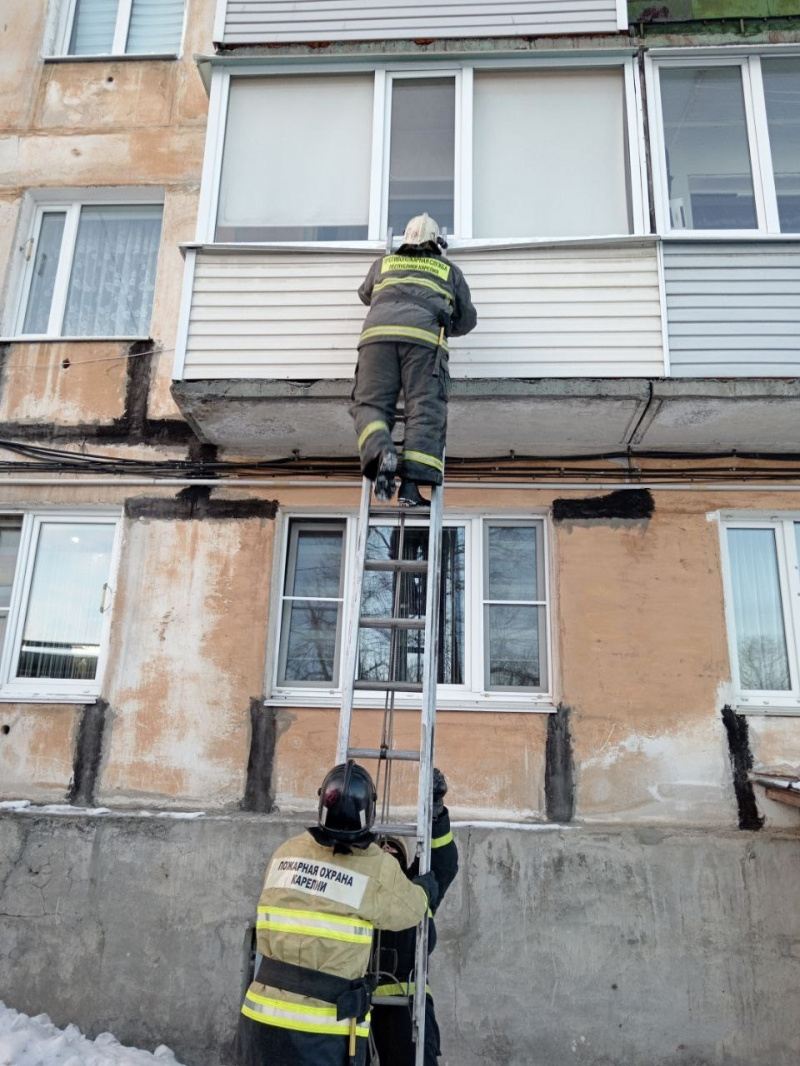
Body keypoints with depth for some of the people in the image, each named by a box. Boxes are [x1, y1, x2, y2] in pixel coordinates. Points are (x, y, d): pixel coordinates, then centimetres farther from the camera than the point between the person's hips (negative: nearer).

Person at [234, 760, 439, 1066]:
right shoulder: (378, 868, -12)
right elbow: (409, 909, 7)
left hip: (263, 1015, 4)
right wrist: (427, 887, 29)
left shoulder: (286, 852, -1)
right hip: (322, 1029, -4)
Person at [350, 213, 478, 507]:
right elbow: (467, 319, 34)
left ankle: (380, 452, -31)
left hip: (378, 331, 1)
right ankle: (411, 482, -22)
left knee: (370, 403, 0)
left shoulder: (383, 263, 34)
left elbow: (365, 295, 52)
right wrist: (445, 327, 53)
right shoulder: (449, 270, 31)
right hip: (424, 334, -1)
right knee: (425, 410, -7)